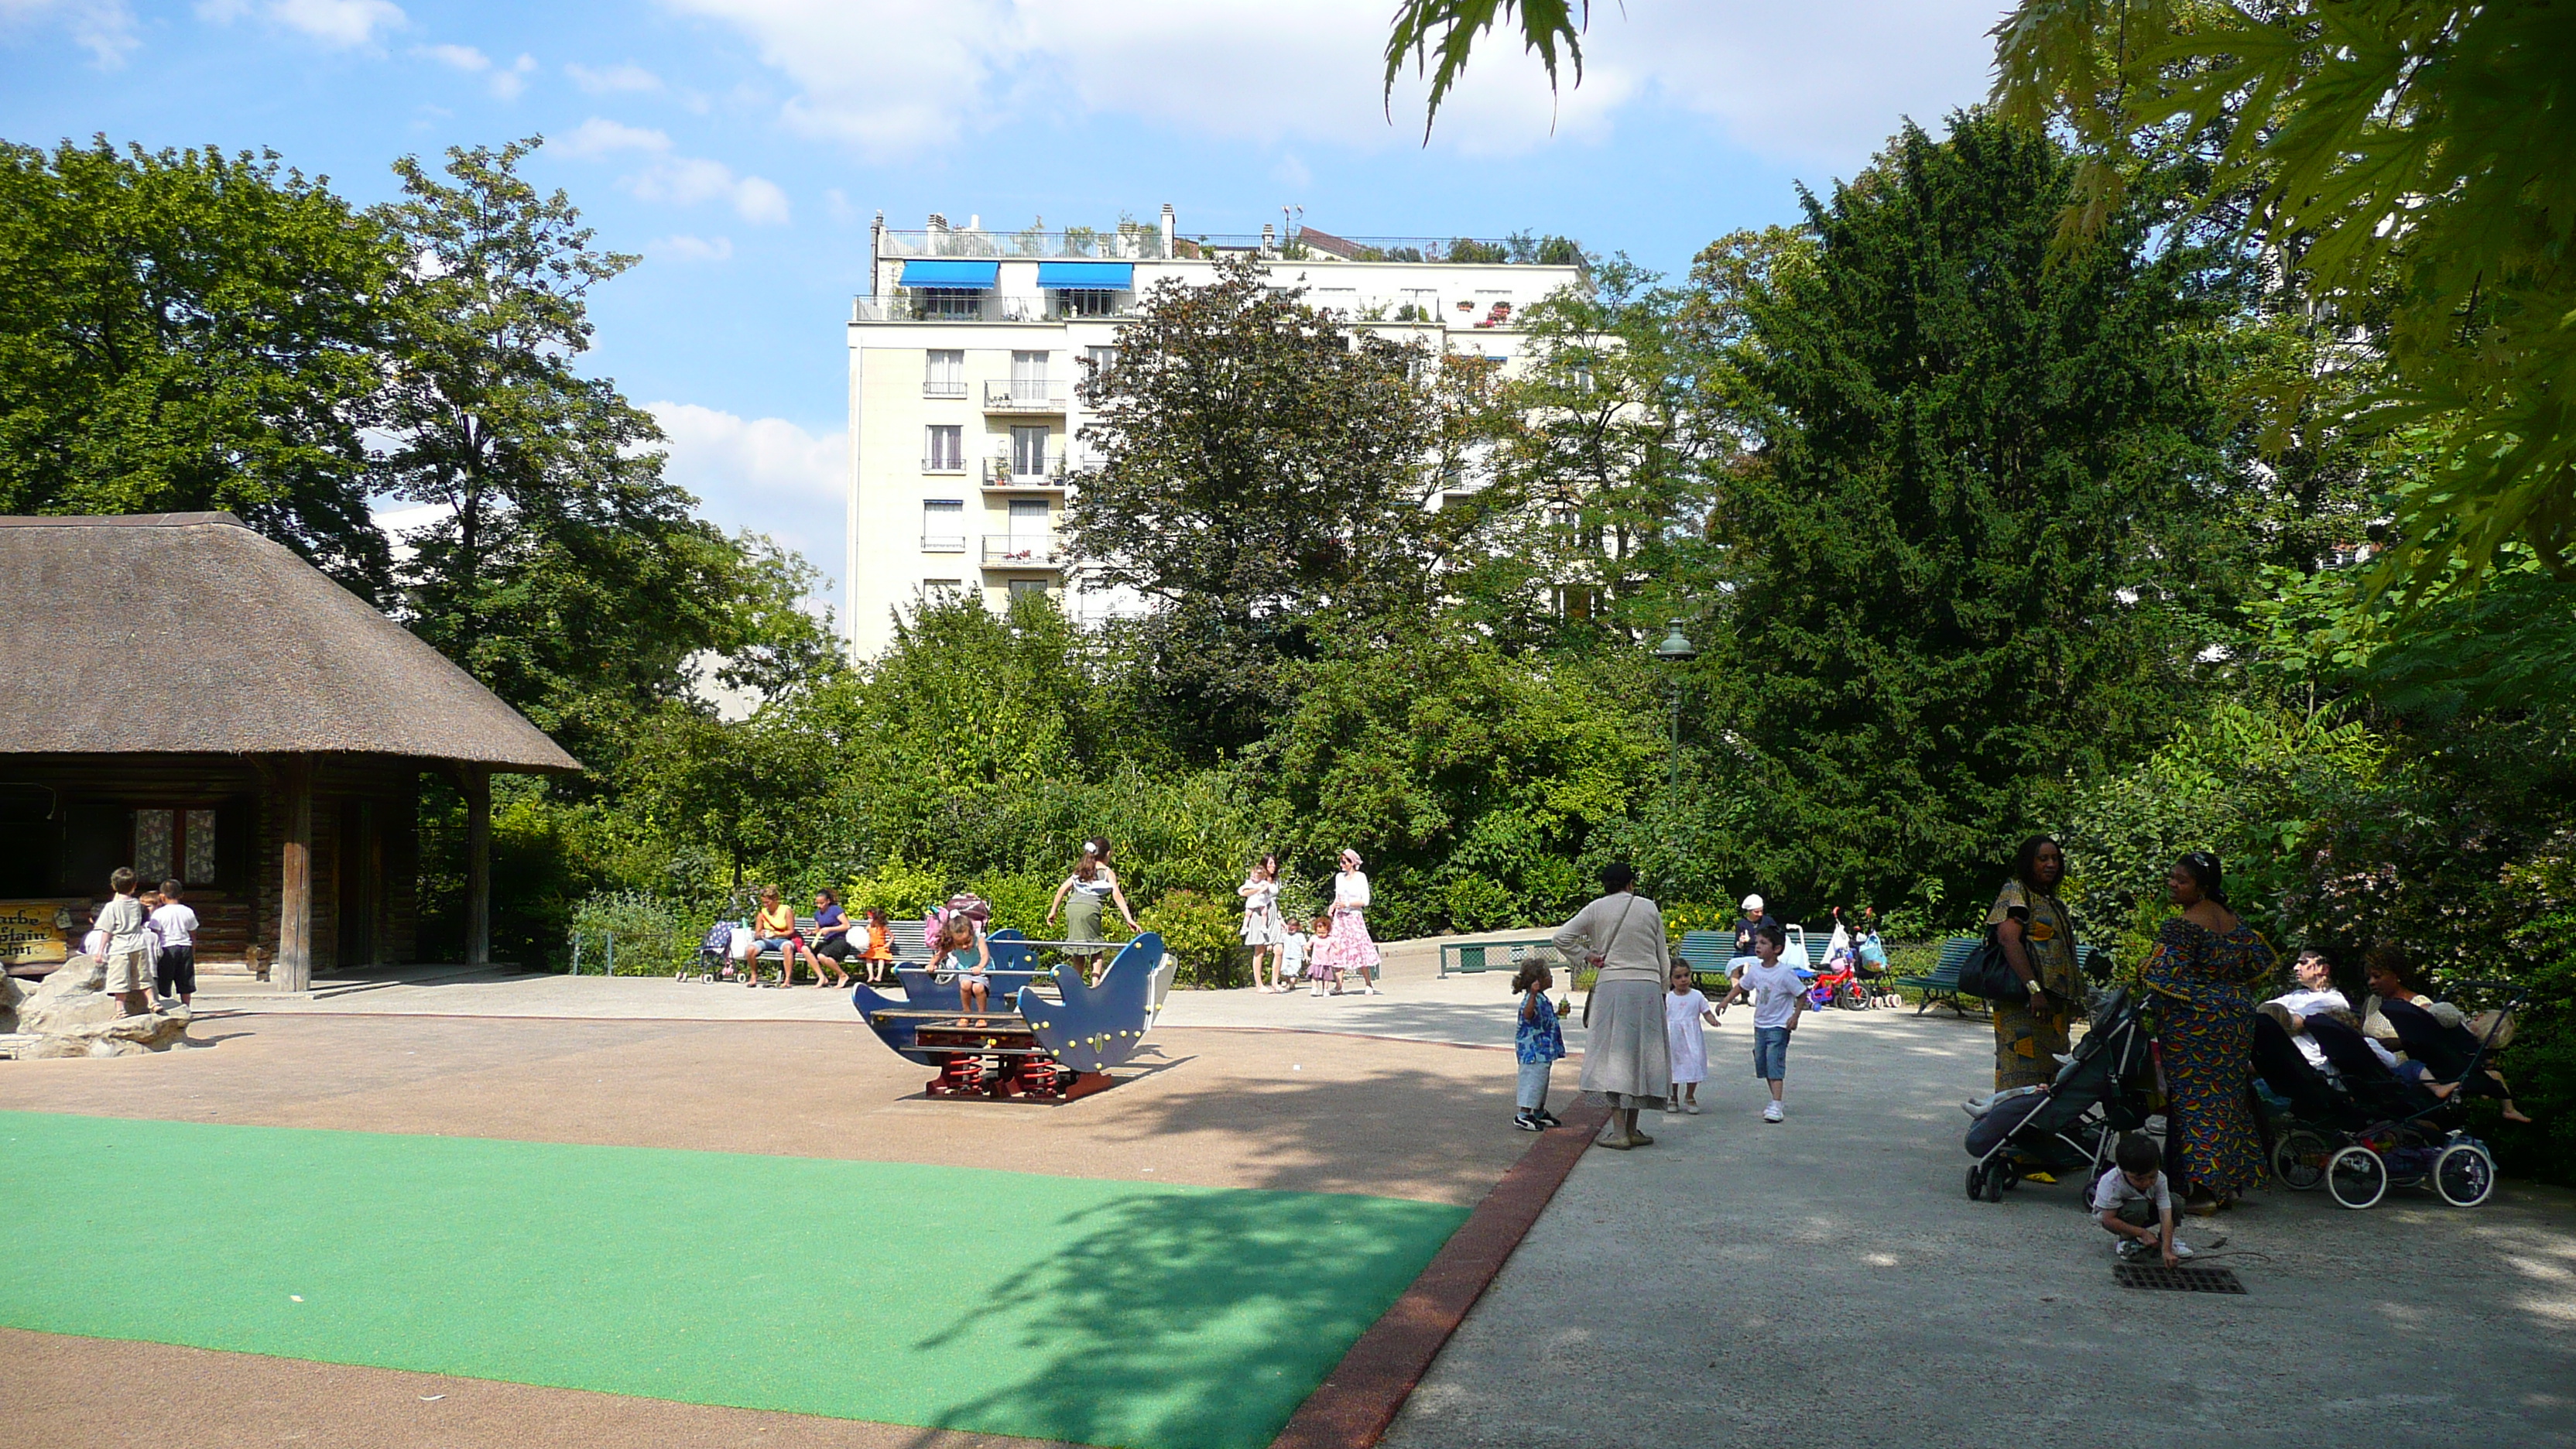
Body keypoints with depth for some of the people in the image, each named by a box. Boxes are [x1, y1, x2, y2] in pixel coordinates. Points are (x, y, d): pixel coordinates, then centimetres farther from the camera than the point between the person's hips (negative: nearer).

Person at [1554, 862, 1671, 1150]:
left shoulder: (1596, 909, 2)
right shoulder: (1650, 908, 7)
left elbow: (1561, 937, -4)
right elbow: (1663, 958, 10)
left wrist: (1585, 956, 6)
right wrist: (1660, 983, 21)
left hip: (1611, 987, -1)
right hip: (1648, 986, 2)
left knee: (1613, 1054, 1)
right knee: (1640, 1055, 9)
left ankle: (1619, 1131, -4)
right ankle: (1632, 1129, 14)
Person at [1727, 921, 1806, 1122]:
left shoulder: (1785, 973, -16)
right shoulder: (1755, 969, 2)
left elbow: (1802, 994, -10)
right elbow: (1741, 986, 16)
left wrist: (1795, 1016, -15)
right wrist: (1726, 1001, 8)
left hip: (1779, 1026, -7)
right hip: (1760, 1024, 7)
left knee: (1775, 1063, -16)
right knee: (1762, 1064, 11)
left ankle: (1777, 1105, -19)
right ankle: (1778, 1100, 24)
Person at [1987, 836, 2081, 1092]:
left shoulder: (2051, 901, 22)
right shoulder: (2015, 892, -5)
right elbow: (2008, 940, -18)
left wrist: (2071, 1002, 21)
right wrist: (2033, 988, -25)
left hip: (2055, 1005, 9)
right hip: (2024, 1004, -9)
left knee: (2051, 1077, 7)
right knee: (2022, 1074, -11)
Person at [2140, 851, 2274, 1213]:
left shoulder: (2182, 927, -16)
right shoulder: (2232, 921, 10)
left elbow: (2158, 975, -22)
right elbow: (2261, 960, 16)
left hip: (2193, 1022, -8)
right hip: (2236, 1016, 8)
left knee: (2194, 1100, -5)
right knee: (2227, 1096, 14)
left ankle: (2203, 1190, -9)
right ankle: (2230, 1182, 21)